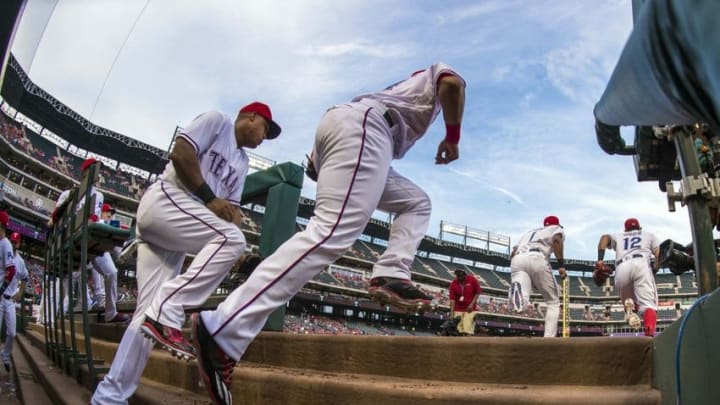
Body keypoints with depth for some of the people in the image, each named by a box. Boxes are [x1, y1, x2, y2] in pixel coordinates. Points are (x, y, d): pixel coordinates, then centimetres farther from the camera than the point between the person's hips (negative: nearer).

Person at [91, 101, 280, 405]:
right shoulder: (217, 120, 3)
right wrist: (210, 198, -15)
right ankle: (166, 314, -28)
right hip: (164, 201, -9)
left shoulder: (242, 161, 25)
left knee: (149, 311, 1)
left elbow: (231, 206, 17)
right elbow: (179, 152, -12)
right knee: (231, 239, -27)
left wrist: (230, 213, -6)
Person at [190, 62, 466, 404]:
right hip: (361, 125, -9)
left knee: (416, 202, 21)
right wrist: (452, 137, 7)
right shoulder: (434, 73, 27)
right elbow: (453, 82, -3)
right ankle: (223, 329, -35)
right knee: (332, 233, -25)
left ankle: (390, 274, -5)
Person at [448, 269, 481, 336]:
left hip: (470, 308, -2)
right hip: (458, 309, 2)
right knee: (459, 330, 1)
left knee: (468, 330, -11)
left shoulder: (472, 279, -9)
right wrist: (451, 313, -13)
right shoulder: (453, 284, -7)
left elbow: (478, 292, -2)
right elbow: (452, 299, -8)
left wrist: (472, 304, -11)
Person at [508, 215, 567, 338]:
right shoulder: (557, 228, 27)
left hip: (517, 259, 4)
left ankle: (516, 288, -54)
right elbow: (556, 239, 0)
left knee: (520, 305, -18)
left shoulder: (529, 231, 41)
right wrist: (561, 265, -8)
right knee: (553, 302, 15)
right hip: (537, 258, -3)